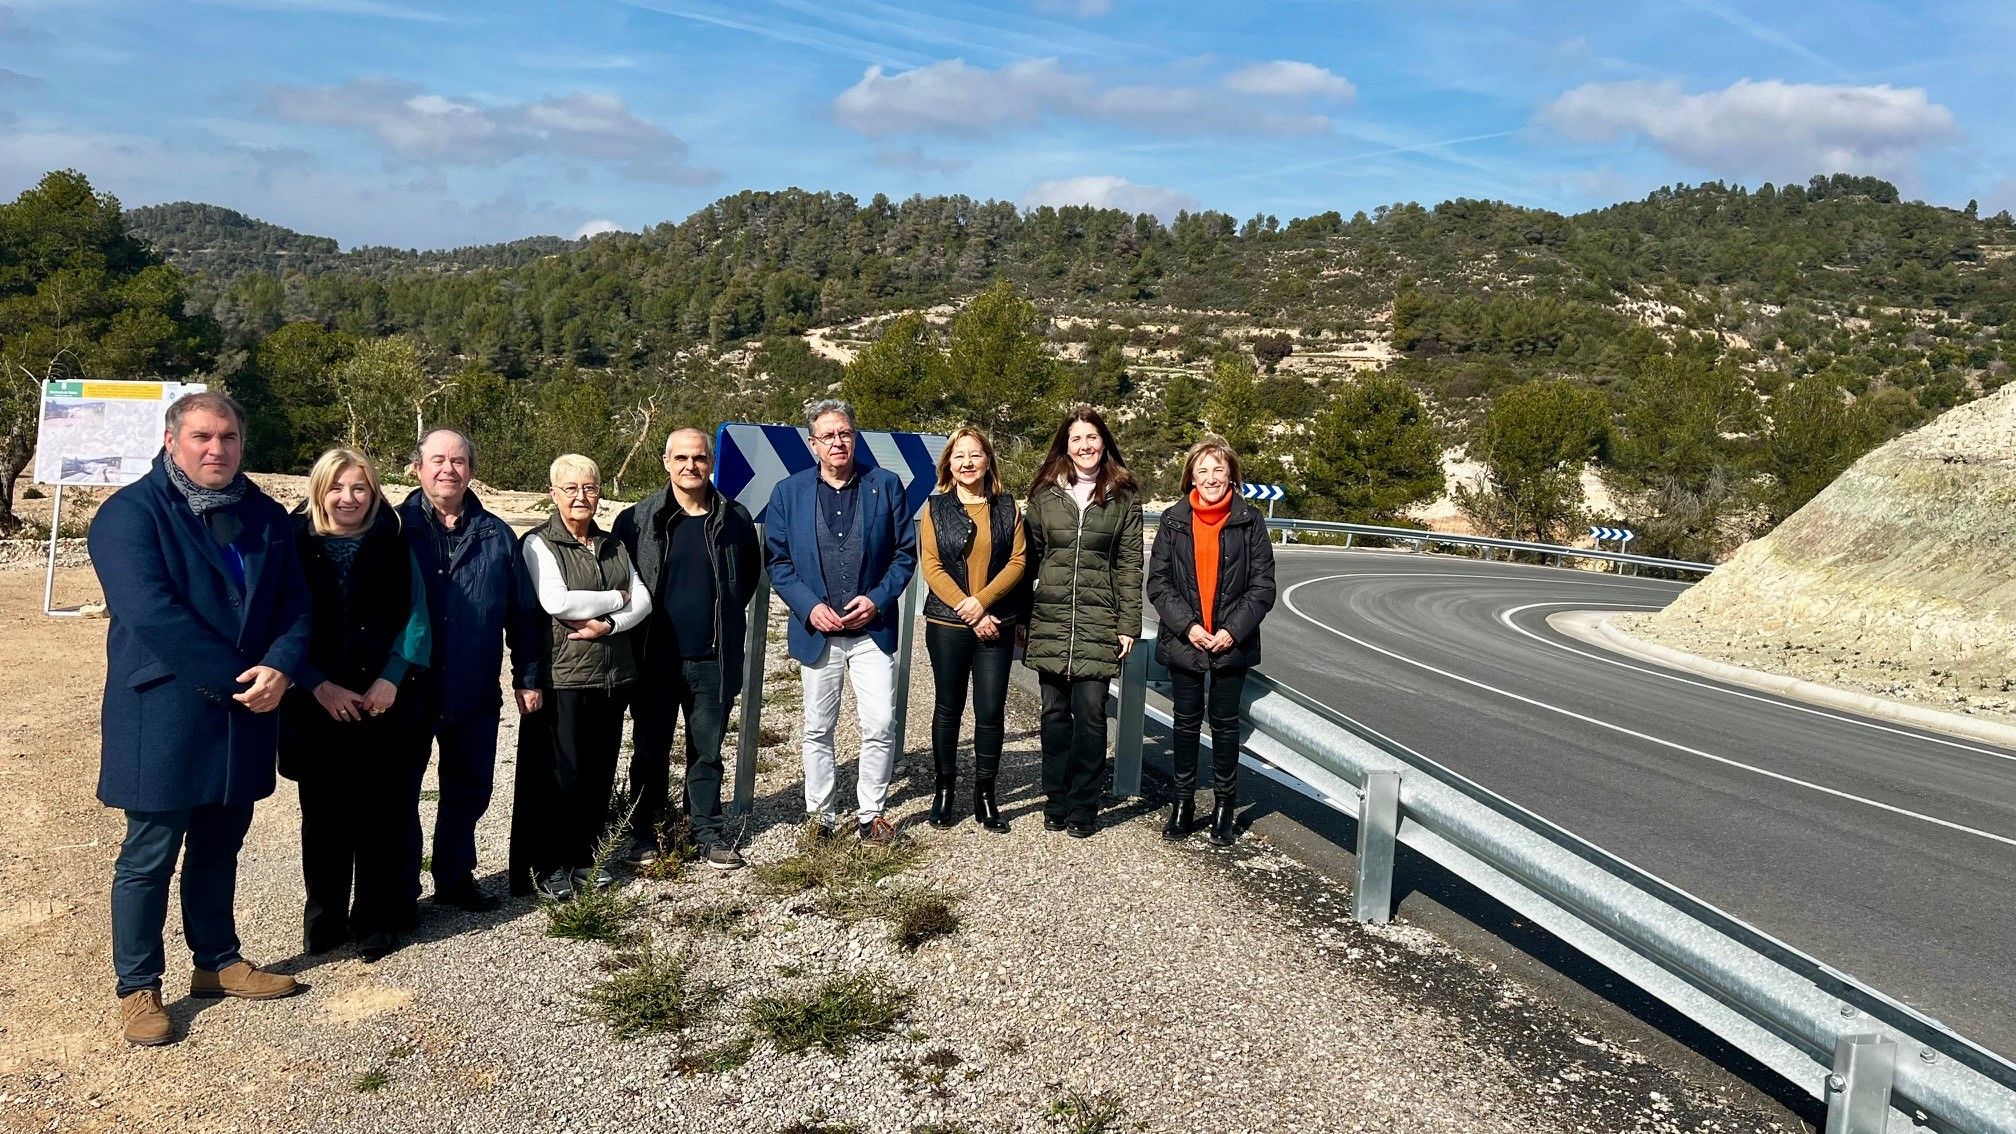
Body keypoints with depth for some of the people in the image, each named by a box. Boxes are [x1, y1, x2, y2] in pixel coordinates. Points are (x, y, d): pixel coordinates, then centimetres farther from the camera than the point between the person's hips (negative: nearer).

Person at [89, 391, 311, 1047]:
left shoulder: (265, 516, 9)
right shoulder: (131, 514, -10)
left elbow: (295, 604, 5)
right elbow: (151, 614, -21)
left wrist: (280, 668, -16)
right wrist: (238, 679, -21)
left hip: (245, 716, 6)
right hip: (162, 719, -6)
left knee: (220, 846, 18)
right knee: (151, 855, 4)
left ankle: (217, 961, 32)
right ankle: (137, 988, 17)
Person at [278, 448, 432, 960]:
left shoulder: (394, 546, 3)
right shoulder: (296, 544, 0)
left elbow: (416, 616, 1)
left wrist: (391, 678, -10)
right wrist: (321, 687, -11)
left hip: (387, 703, 0)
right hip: (318, 707, 0)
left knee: (384, 813, 3)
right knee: (324, 815, 7)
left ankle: (379, 918, 15)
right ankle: (325, 916, 22)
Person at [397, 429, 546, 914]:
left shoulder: (496, 535, 5)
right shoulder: (395, 529, -3)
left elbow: (524, 612, 8)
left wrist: (529, 675, 6)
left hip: (474, 693, 3)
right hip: (406, 690, -3)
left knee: (469, 788, 14)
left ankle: (455, 875, 31)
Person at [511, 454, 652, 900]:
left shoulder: (612, 545, 14)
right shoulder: (539, 544, -4)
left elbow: (643, 600, 5)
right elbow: (557, 602, -18)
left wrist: (606, 625, -13)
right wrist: (616, 599, -7)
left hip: (612, 675, 6)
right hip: (563, 676, -5)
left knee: (600, 771, 10)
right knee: (562, 774, -1)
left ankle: (584, 856, 24)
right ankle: (548, 865, 12)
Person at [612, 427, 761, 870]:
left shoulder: (735, 518, 1)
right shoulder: (637, 520, -3)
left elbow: (750, 573, 16)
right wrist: (635, 630, 4)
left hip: (714, 659, 1)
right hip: (656, 659, -1)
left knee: (708, 751, 11)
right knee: (651, 750, 10)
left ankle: (707, 831, 23)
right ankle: (644, 833, 23)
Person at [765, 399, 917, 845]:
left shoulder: (886, 485, 2)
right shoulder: (788, 492, 2)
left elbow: (906, 552, 3)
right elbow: (777, 561, 2)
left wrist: (878, 599, -10)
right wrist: (809, 606, -11)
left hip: (873, 629, 0)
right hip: (817, 631, 1)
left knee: (880, 726, -3)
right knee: (818, 730, 9)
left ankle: (872, 813, 15)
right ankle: (821, 816, 22)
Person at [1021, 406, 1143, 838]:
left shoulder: (1123, 498, 4)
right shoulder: (1045, 494, 8)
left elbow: (1130, 565, 2)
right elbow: (1029, 557, 10)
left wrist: (1129, 624, -3)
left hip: (1098, 623, -2)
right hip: (1050, 620, 2)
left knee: (1090, 713, -4)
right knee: (1055, 712, 7)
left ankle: (1083, 805, 8)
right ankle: (1056, 800, 18)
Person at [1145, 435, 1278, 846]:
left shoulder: (1249, 521, -2)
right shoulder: (1174, 520, 0)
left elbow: (1263, 585, -3)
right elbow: (1158, 581, -1)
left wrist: (1233, 630, -12)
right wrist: (1187, 625, -12)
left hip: (1232, 643, -1)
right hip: (1184, 641, 1)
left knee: (1225, 723, 8)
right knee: (1187, 721, 11)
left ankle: (1224, 805, 21)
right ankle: (1183, 801, 24)